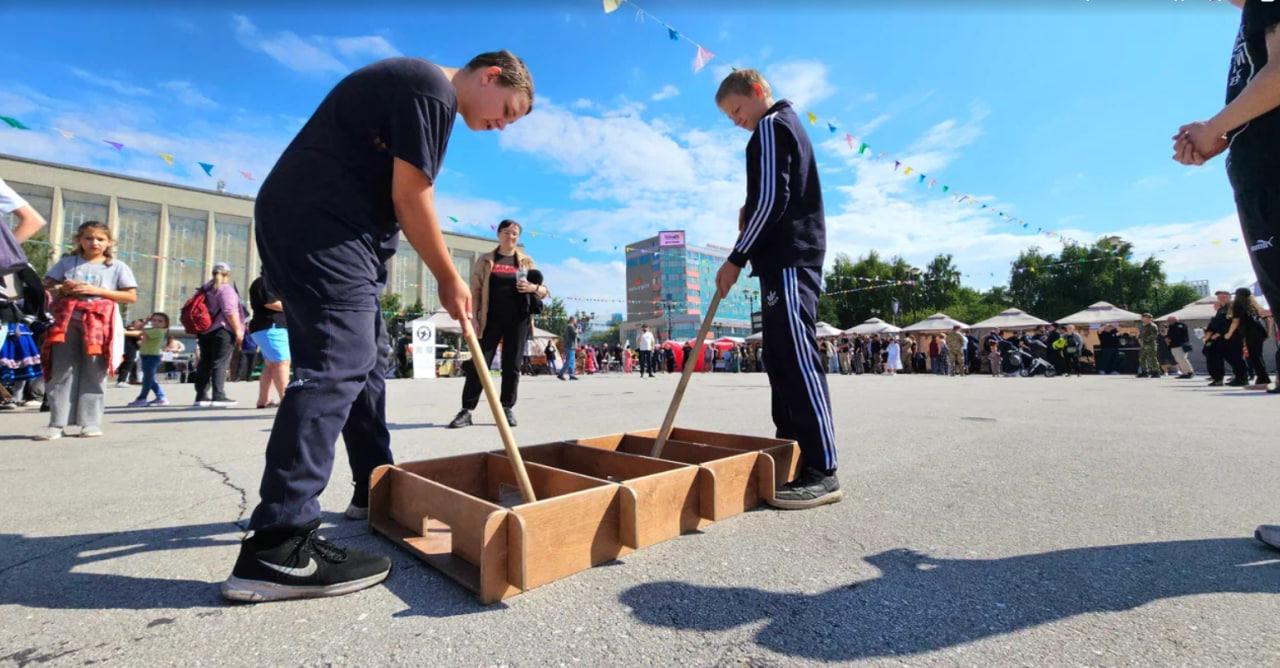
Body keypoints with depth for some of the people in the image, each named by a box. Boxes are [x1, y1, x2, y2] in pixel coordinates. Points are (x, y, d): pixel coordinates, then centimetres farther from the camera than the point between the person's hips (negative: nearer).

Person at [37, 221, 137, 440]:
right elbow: (46, 287, 15)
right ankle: (57, 424, 3)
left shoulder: (117, 267, 8)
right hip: (68, 321, 2)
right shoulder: (67, 262, 14)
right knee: (62, 372, 0)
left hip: (100, 323, -2)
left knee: (93, 373, 1)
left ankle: (91, 423, 4)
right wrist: (62, 289, -6)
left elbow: (131, 297, 2)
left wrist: (98, 291, -8)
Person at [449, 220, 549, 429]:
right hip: (491, 320, -1)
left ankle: (507, 409, 13)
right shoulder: (485, 260, 10)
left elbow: (544, 291, 11)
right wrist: (473, 316, -7)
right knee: (479, 364, -4)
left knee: (512, 366, 4)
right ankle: (467, 410, 0)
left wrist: (533, 288, -12)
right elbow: (475, 290, 4)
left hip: (517, 320, 1)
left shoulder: (526, 262, 12)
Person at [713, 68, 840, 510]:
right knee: (781, 358, 8)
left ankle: (822, 471, -12)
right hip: (795, 255, 10)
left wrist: (736, 258, -12)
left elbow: (771, 199, -15)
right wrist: (750, 212, 12)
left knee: (797, 359, -14)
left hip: (787, 259, -10)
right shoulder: (790, 124, 29)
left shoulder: (770, 126, -2)